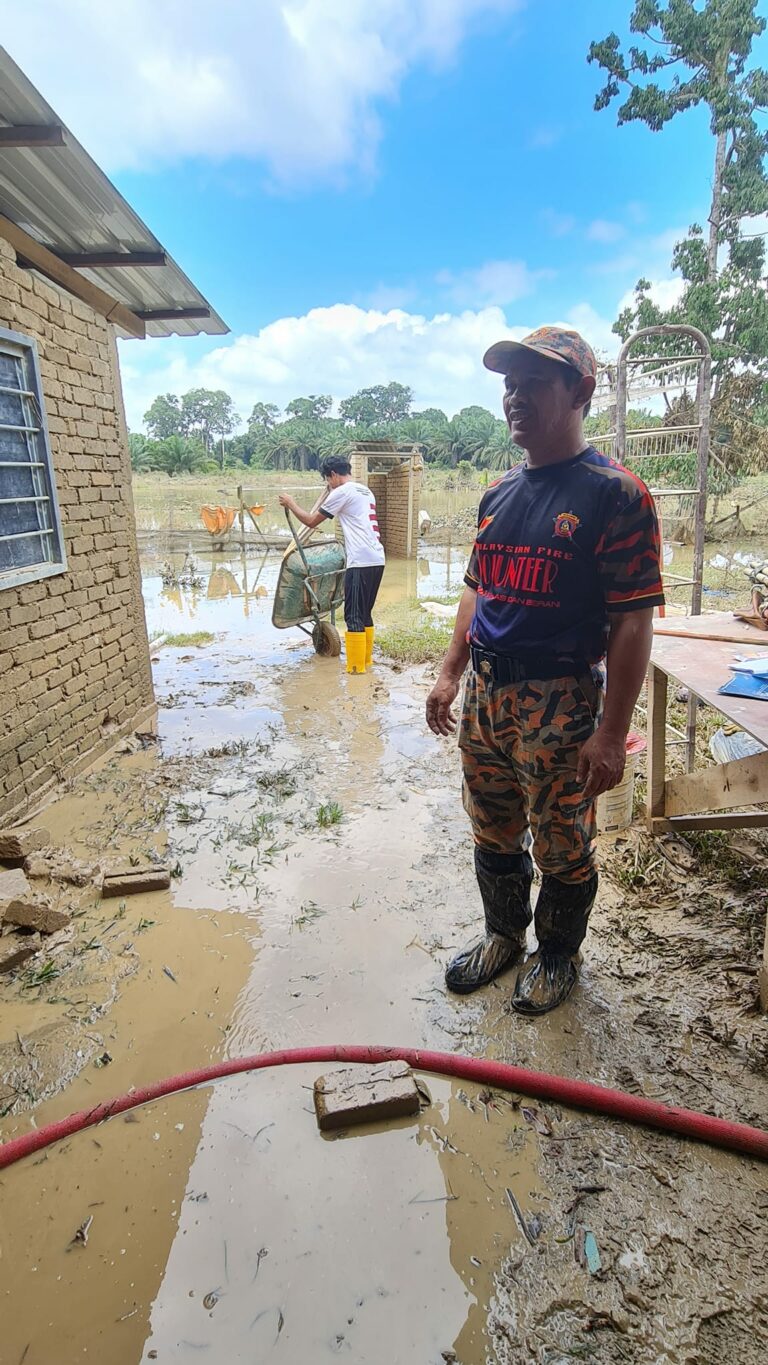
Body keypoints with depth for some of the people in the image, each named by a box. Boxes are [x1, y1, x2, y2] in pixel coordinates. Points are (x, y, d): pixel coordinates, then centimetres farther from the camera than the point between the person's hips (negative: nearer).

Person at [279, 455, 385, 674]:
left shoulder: (342, 492, -5)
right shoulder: (365, 491, 21)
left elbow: (311, 521, 2)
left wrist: (291, 504, 17)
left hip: (360, 562, -9)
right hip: (376, 560, 9)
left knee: (354, 616, -4)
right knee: (365, 613, 16)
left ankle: (356, 666, -1)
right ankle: (366, 659, 23)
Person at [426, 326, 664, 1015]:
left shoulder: (616, 493, -11)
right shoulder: (499, 492, 10)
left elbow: (633, 622, -15)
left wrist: (612, 733, -18)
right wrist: (451, 674, 13)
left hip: (559, 704, -6)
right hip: (484, 697, 7)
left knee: (562, 847, 11)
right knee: (493, 835, 19)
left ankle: (558, 953, 37)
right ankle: (504, 935, 42)